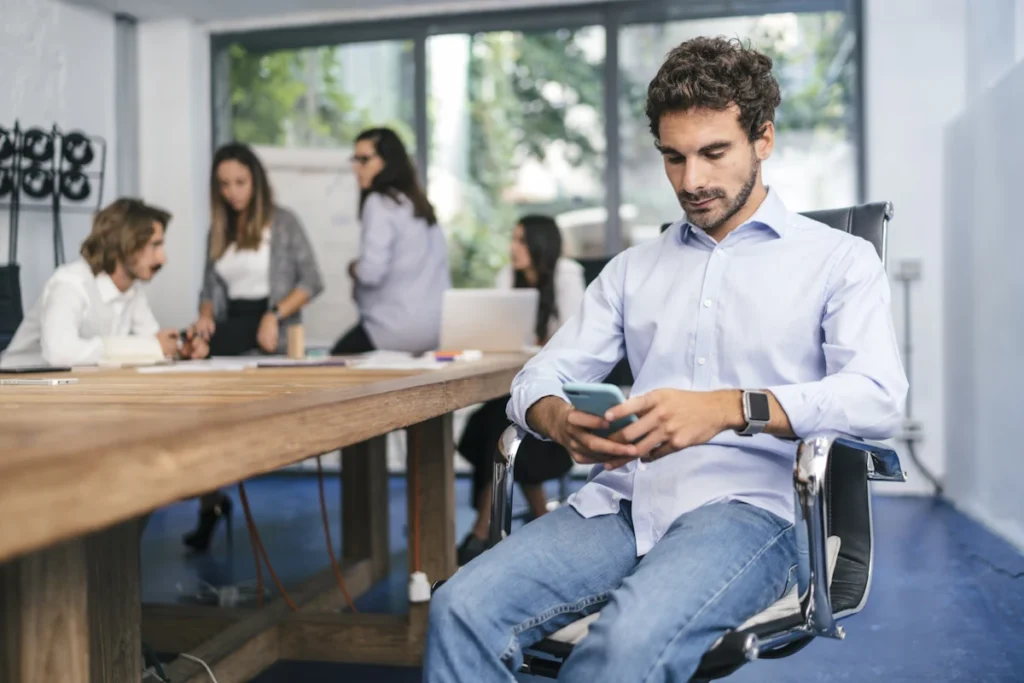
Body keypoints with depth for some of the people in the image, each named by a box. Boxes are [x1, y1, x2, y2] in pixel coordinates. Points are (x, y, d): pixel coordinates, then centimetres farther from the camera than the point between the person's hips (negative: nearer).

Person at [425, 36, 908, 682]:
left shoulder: (839, 259, 9)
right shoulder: (633, 270, 23)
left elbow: (879, 398, -7)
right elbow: (541, 377, 17)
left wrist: (730, 408, -24)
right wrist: (559, 420, -10)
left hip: (744, 507, -4)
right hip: (620, 503, 4)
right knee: (463, 607, -24)